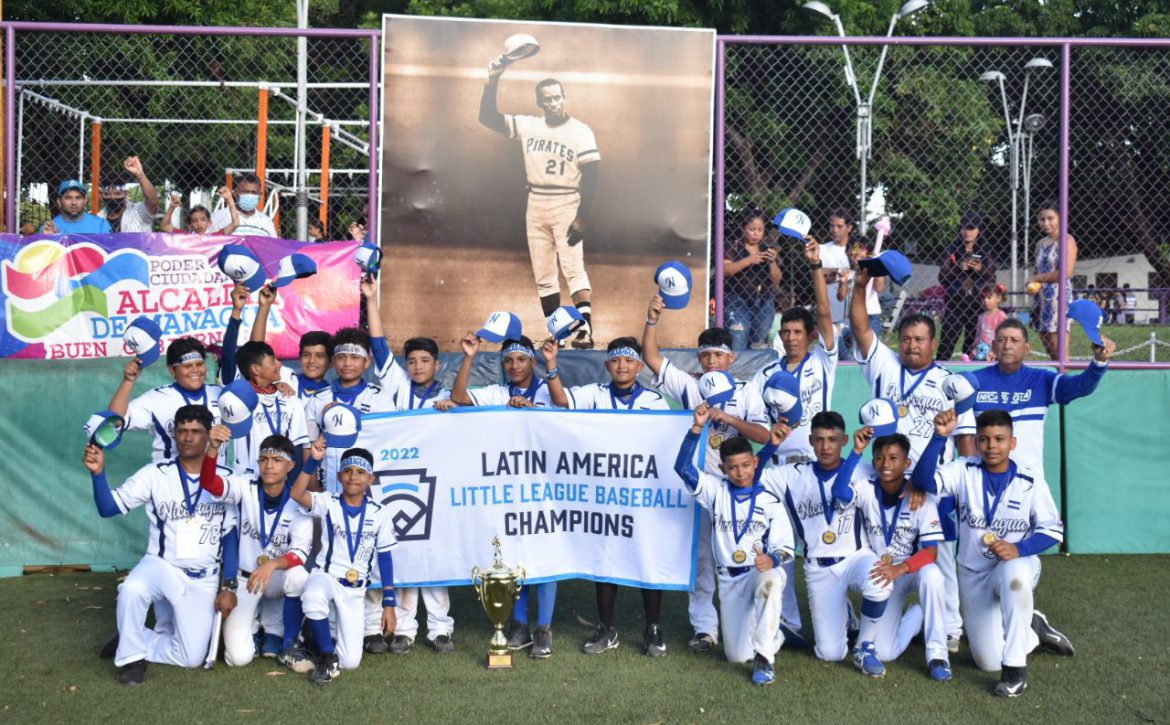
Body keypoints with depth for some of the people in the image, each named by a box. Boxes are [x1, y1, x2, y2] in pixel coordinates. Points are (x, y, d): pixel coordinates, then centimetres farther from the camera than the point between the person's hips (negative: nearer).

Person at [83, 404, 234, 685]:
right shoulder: (156, 474, -3)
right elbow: (110, 507, -10)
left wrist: (228, 587, -1)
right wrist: (98, 473, -27)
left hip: (204, 581, 1)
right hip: (161, 566, -1)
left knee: (191, 658, -6)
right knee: (132, 589, -36)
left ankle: (133, 645, 20)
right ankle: (131, 653, -10)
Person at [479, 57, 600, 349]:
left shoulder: (580, 131, -7)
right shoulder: (528, 126, 5)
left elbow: (592, 175, -11)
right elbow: (487, 117, 1)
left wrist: (582, 217, -19)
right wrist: (493, 79, -11)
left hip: (567, 208, -5)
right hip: (536, 208, 5)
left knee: (573, 268, -18)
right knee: (543, 276, 7)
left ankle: (585, 330, -25)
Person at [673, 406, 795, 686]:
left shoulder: (771, 501, -3)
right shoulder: (715, 491, 1)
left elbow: (783, 547, -4)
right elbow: (683, 467, -13)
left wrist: (771, 560, -28)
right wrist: (697, 427, -23)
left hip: (761, 572, -2)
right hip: (729, 580, 2)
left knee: (770, 580, -41)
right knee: (737, 656, -3)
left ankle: (764, 656, -25)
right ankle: (771, 634, 33)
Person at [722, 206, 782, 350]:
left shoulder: (768, 250, 10)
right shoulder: (734, 247, -1)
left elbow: (776, 281, 9)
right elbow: (724, 270, -15)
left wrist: (772, 262, -9)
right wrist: (748, 260, -21)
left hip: (764, 303, 4)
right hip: (738, 302, -4)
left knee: (758, 345, 7)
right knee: (737, 346, -13)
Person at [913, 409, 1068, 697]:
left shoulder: (1031, 479, -8)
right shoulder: (965, 471, -7)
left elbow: (1053, 530, -7)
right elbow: (924, 480, -23)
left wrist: (1019, 549, -25)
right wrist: (940, 436, -34)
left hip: (1018, 566, -2)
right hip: (974, 575, 2)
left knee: (1013, 574, -42)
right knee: (989, 661, -1)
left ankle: (1016, 666, -25)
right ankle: (1032, 628, 33)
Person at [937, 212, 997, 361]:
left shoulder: (984, 251, 8)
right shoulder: (952, 250, 2)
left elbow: (991, 278, 5)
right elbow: (942, 277, -3)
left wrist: (980, 269, -14)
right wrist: (959, 269, -18)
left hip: (977, 303, 2)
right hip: (955, 303, -2)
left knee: (973, 343, 5)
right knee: (947, 343, -5)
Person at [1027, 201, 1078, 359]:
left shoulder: (1067, 241, -4)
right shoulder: (1040, 244, 17)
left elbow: (1066, 273, -15)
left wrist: (1037, 278, -8)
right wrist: (1033, 284, 3)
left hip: (1060, 295, -7)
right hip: (1043, 298, 7)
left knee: (1058, 349, -11)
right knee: (1049, 349, 6)